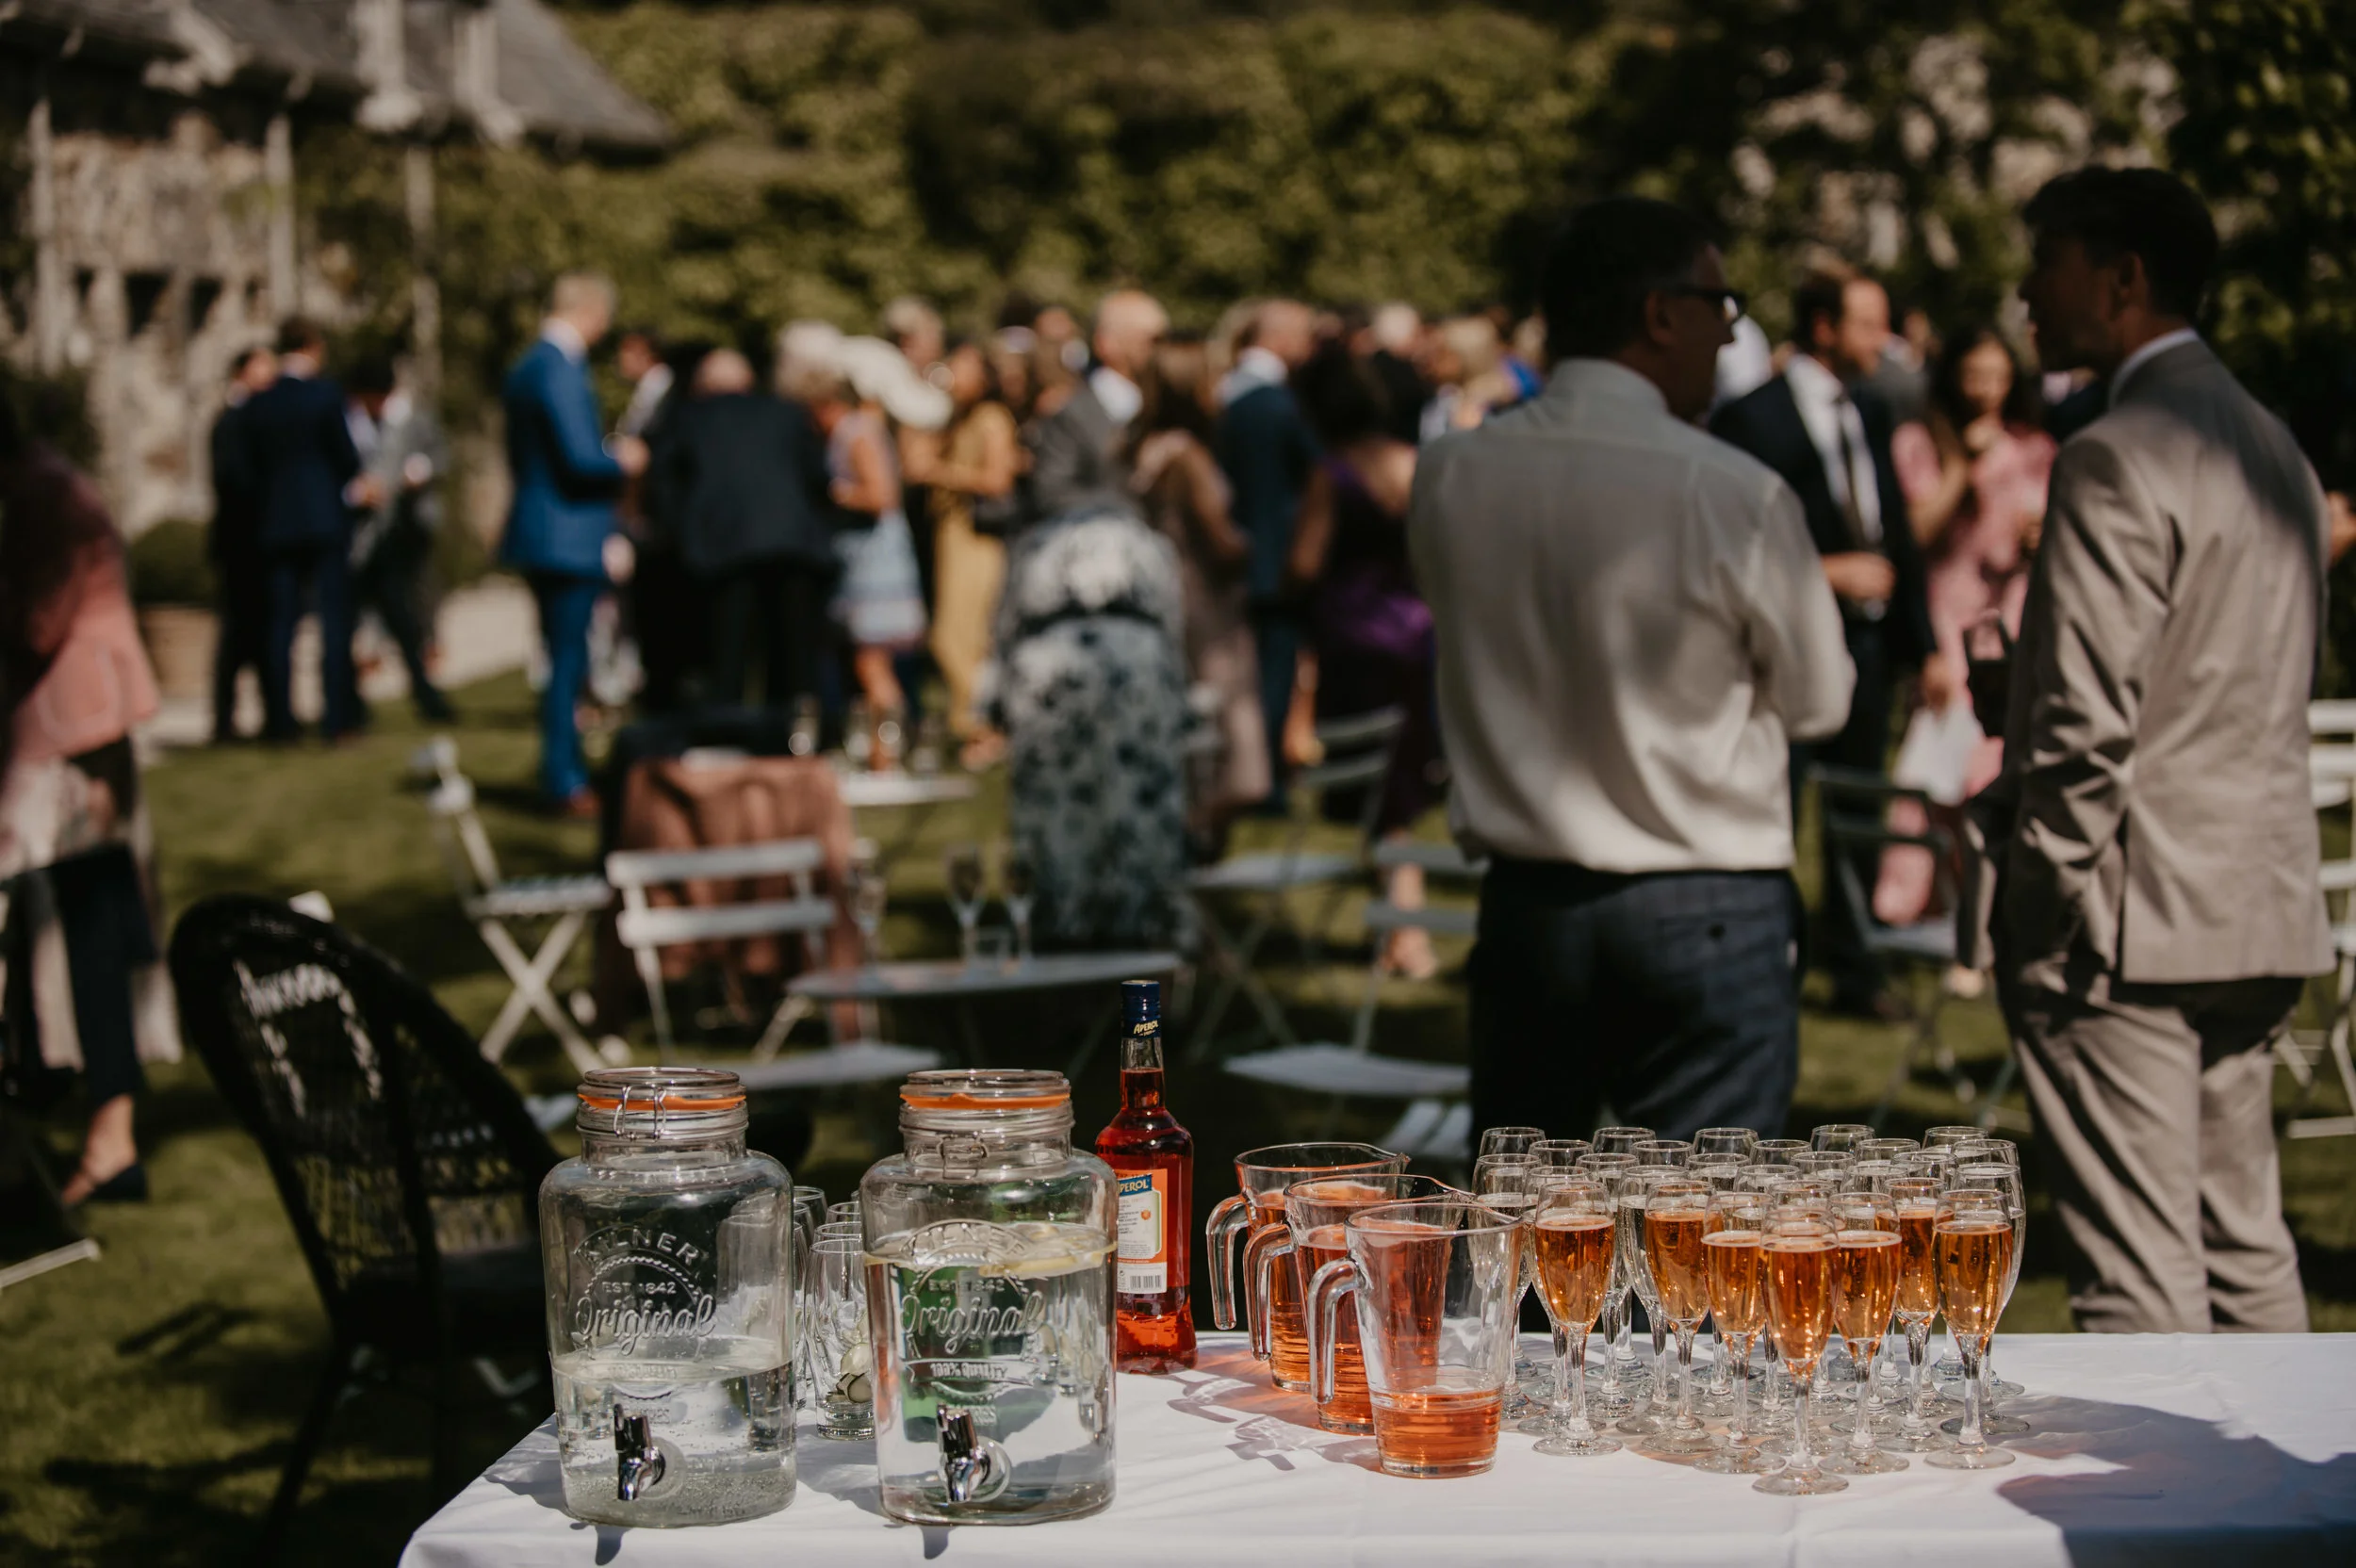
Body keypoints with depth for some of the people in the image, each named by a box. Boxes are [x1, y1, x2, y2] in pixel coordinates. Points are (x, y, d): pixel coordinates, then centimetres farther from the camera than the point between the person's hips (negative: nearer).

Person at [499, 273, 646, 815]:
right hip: (569, 537, -10)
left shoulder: (526, 367, 14)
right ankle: (565, 783, 0)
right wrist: (623, 463, -4)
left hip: (540, 532, 10)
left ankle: (565, 769, 23)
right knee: (567, 662, -4)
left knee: (566, 661, 16)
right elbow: (580, 459, -24)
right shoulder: (562, 370, -18)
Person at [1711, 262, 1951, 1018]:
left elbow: (1897, 532, 14)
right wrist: (1828, 573, -19)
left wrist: (1927, 645, 12)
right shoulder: (1752, 418, -12)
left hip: (1868, 641, 7)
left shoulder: (1871, 410, 10)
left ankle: (1854, 973, 27)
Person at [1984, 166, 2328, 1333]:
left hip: (2131, 923, -9)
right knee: (2245, 1246, 15)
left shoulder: (2116, 460, -14)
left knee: (2136, 1272, -5)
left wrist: (2041, 906, -10)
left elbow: (2086, 721, -19)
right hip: (2261, 914, 9)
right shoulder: (2275, 448, 14)